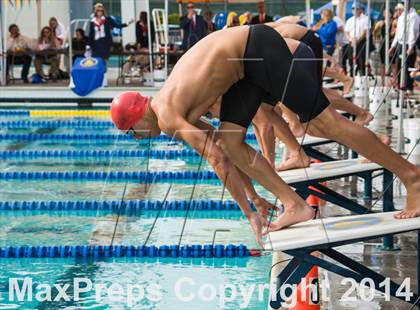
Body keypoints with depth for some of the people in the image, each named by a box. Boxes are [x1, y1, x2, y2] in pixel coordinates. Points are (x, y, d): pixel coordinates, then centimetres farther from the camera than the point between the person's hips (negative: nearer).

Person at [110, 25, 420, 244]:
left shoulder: (166, 117, -13)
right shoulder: (180, 112, 15)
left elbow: (217, 160, -16)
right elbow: (221, 149, 19)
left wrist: (251, 205, -10)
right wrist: (253, 206, 20)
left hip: (259, 49, -9)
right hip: (246, 68, 9)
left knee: (325, 121, -10)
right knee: (229, 141, 2)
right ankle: (295, 206, -1)